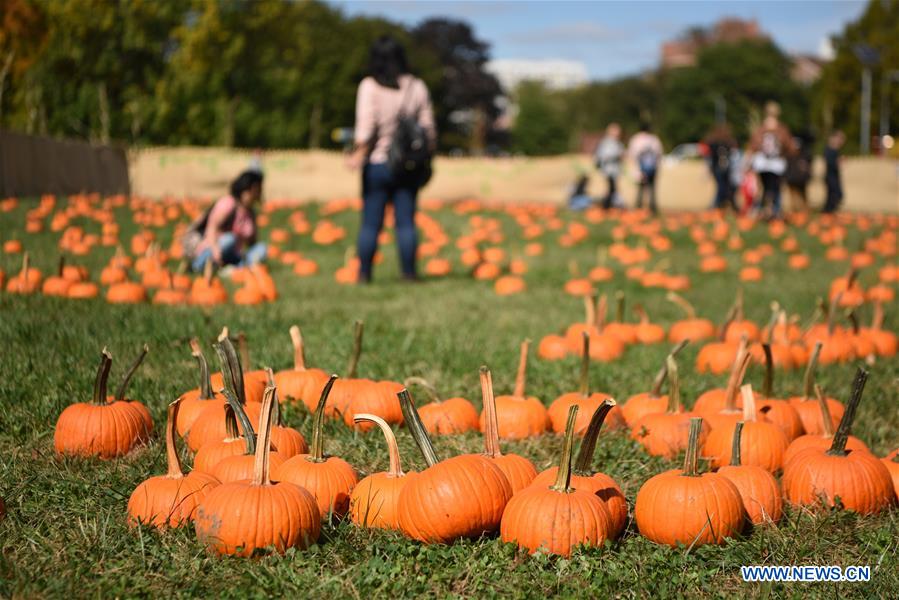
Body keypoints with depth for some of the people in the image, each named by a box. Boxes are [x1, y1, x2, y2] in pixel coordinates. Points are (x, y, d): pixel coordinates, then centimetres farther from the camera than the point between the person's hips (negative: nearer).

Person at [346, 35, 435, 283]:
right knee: (406, 221, 7)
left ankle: (364, 273, 7)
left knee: (371, 222, 4)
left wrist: (359, 154, -10)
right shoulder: (417, 86, 2)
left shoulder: (370, 86, -8)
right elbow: (428, 126, 4)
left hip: (377, 163, -2)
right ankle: (409, 272, 7)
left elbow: (366, 124, -15)